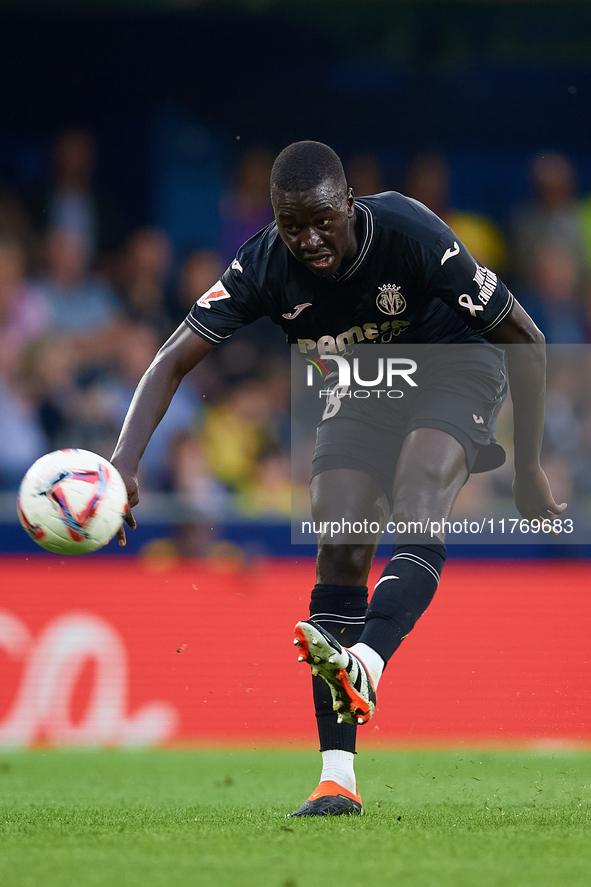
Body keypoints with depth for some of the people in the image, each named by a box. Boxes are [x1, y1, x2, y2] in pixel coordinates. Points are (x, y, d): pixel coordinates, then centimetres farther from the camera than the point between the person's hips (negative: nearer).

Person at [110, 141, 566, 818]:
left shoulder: (412, 235, -32)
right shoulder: (264, 266, -24)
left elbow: (525, 340, -22)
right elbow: (173, 362, -20)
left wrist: (529, 469, -18)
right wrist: (123, 464, -36)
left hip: (456, 367, -3)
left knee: (416, 506, -32)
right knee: (339, 550, -13)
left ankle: (364, 668, -54)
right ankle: (336, 775, -16)